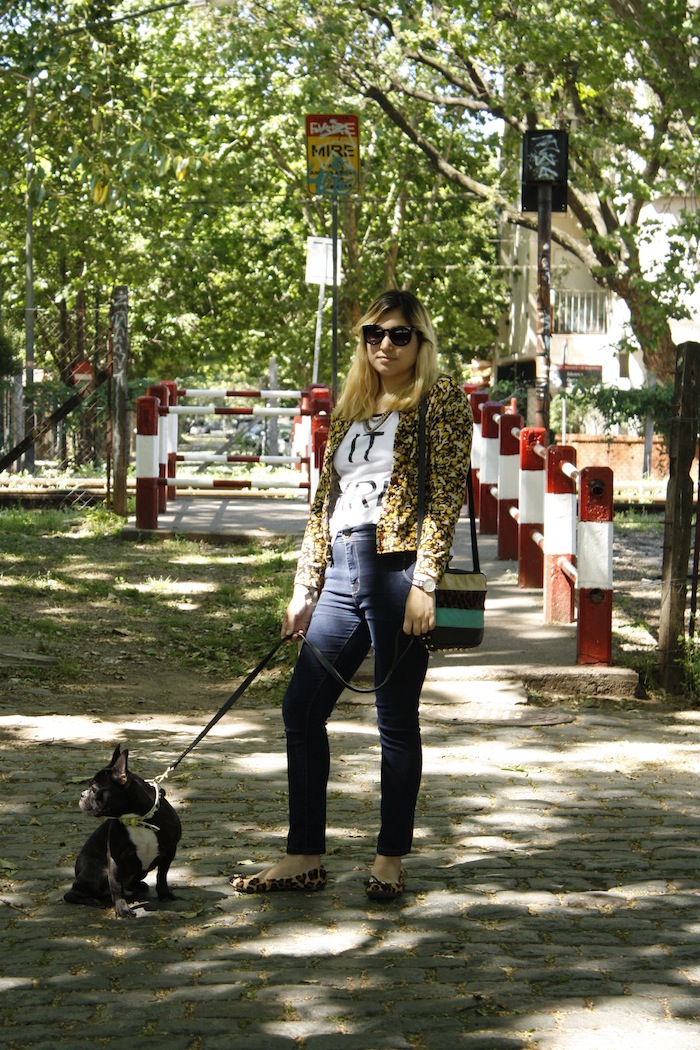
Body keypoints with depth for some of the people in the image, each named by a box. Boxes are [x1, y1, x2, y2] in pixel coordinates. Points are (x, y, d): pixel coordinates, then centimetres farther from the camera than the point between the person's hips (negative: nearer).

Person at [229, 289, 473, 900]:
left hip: (398, 569, -7)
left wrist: (425, 583, -16)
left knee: (396, 719, 0)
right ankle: (305, 858, 11)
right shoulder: (349, 413, 20)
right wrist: (305, 589, 14)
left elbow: (447, 495, -8)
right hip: (342, 574, 7)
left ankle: (392, 860, 11)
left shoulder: (440, 401, 0)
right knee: (301, 709, 4)